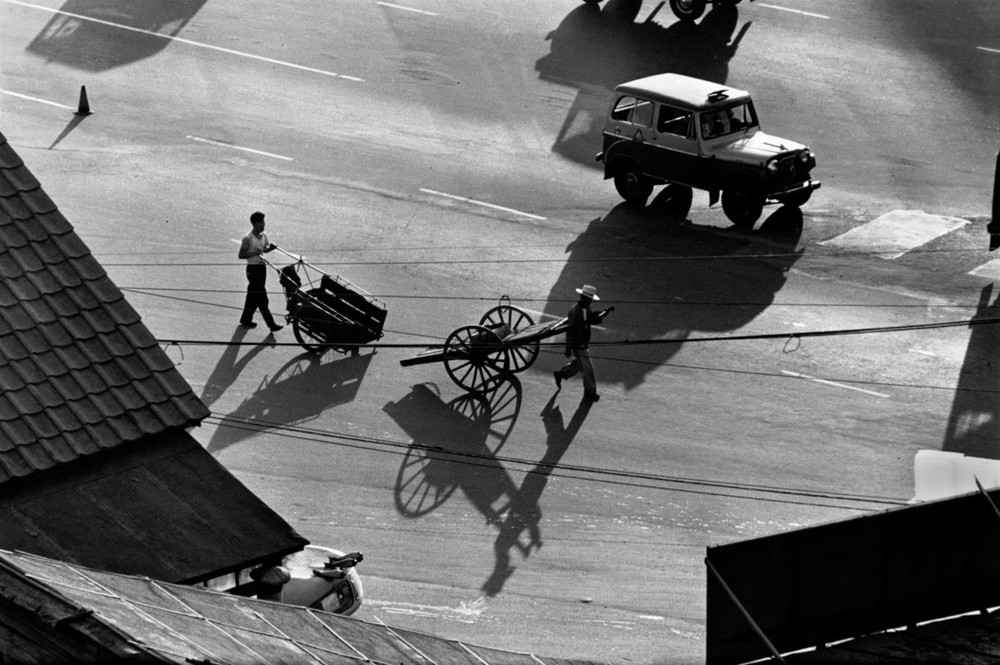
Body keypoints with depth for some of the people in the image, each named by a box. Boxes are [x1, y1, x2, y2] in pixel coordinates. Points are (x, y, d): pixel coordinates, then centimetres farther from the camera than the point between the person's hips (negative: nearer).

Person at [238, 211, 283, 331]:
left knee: (253, 295, 16)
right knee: (261, 297, -7)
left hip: (262, 267, 8)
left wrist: (270, 248, -1)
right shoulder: (248, 238, -15)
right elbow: (241, 255, -13)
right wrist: (254, 253, -25)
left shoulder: (263, 236, 7)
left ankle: (246, 319, 29)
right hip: (253, 268, -8)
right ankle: (271, 324, -8)